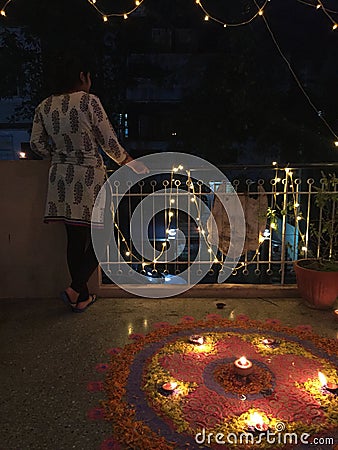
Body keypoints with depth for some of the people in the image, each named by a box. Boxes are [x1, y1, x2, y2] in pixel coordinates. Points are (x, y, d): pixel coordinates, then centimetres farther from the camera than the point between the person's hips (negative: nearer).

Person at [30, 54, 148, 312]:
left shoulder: (44, 107, 7)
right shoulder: (89, 101, -9)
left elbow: (37, 144, 6)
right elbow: (109, 141, -8)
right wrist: (130, 162, 7)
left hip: (61, 179, 6)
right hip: (90, 177, -6)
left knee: (75, 238, 13)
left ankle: (83, 297, 23)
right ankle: (75, 289, -1)